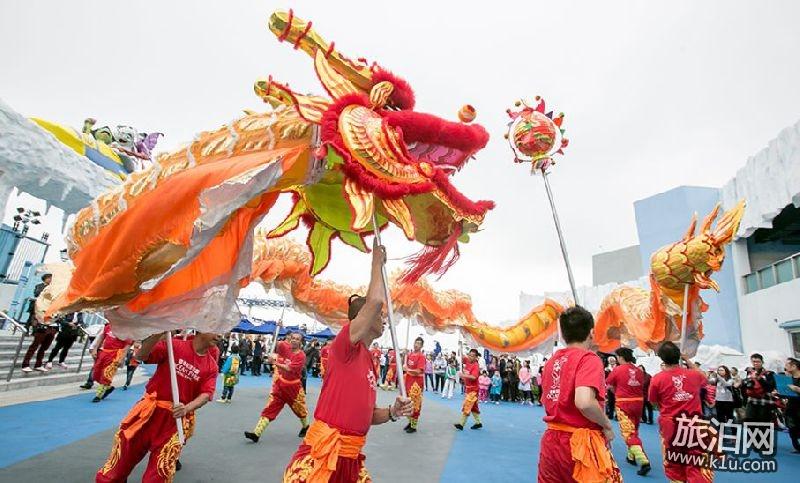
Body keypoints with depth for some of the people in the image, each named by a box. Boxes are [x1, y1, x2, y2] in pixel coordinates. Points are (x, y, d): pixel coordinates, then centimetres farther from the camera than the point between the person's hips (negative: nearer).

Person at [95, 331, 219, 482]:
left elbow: (206, 394, -8)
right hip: (150, 409, -1)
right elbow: (141, 356, -15)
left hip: (177, 418, 1)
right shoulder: (174, 345, -9)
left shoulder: (211, 366, -3)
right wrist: (161, 331, -31)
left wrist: (187, 408, -28)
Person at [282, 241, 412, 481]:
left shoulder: (369, 360, 13)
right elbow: (376, 301, -27)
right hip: (322, 454, -9)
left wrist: (392, 412, -1)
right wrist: (377, 261, -12)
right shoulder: (345, 344, -13)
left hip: (351, 456, 9)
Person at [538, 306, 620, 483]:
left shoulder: (551, 361, 7)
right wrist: (607, 425, -12)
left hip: (550, 442, 6)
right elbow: (584, 402, -28)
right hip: (580, 445, -6)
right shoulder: (589, 359, -14)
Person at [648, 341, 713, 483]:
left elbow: (654, 402, 1)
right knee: (698, 464, 8)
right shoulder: (694, 375, -4)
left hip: (671, 426, -1)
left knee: (674, 464, 15)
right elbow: (705, 379, 22)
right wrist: (689, 361, 25)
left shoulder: (657, 379, -11)